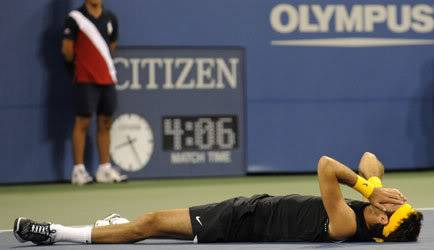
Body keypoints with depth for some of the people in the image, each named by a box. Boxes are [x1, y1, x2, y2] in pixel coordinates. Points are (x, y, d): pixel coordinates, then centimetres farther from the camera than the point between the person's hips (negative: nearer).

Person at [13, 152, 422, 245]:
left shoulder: (345, 223, -32)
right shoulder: (373, 205, -9)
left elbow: (325, 165, -39)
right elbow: (370, 159, 3)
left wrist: (366, 186, -28)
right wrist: (372, 183, -16)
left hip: (244, 222, -7)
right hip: (257, 207, 7)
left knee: (151, 223, 0)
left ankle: (56, 233, 12)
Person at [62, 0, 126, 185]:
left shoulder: (110, 18, 11)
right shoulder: (75, 18, -6)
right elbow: (67, 50, -4)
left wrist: (103, 65, 13)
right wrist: (80, 64, 10)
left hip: (107, 79, 5)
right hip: (85, 80, -5)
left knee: (105, 124, 7)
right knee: (83, 122, -3)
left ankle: (105, 169, 13)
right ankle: (78, 170, 1)